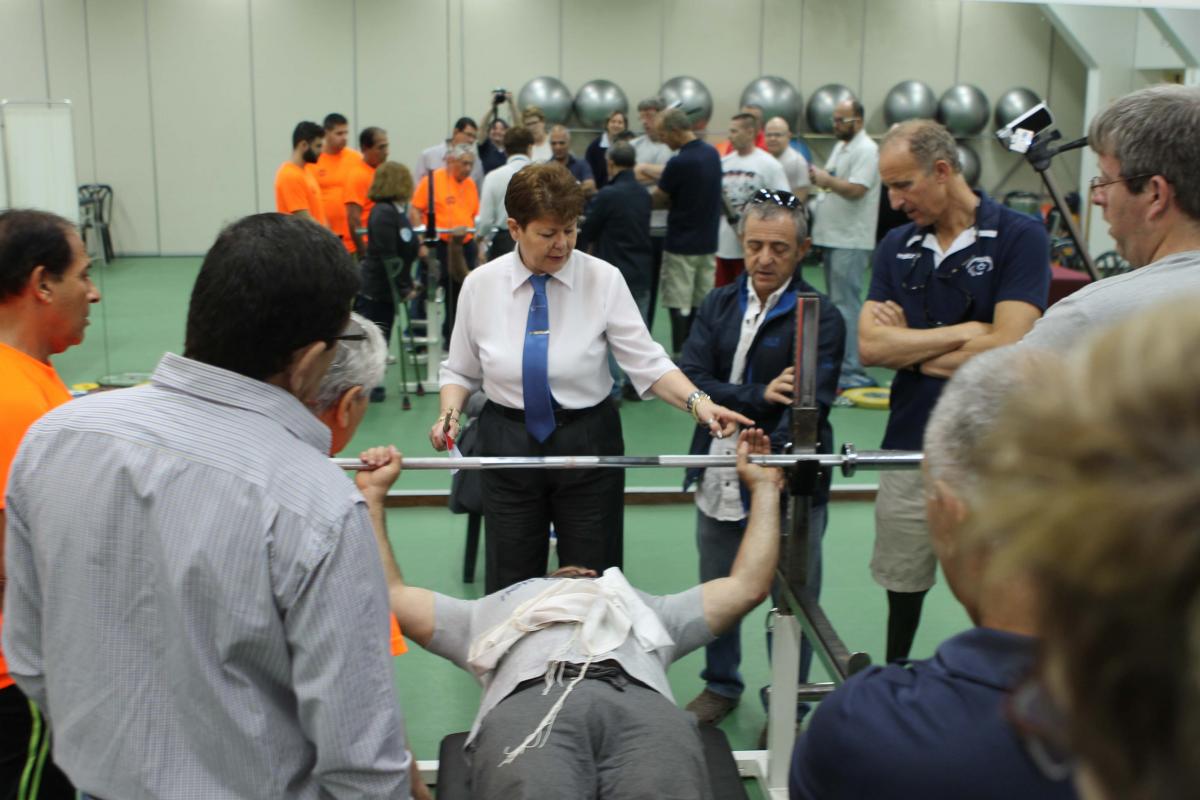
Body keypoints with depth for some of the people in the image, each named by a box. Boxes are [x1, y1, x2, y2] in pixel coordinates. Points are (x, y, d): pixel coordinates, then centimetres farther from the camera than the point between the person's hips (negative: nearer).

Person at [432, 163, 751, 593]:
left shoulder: (603, 279, -10)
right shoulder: (481, 284, -4)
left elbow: (646, 361, -16)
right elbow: (460, 369, 5)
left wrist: (697, 401, -32)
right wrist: (449, 412, -15)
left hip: (588, 444, -1)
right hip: (508, 444, 1)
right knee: (511, 588, 11)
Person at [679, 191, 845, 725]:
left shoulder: (821, 317, -8)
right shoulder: (719, 305, 6)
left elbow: (809, 406, -20)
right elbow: (690, 379, -6)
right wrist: (759, 396, -19)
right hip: (719, 480, 4)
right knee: (717, 594, 20)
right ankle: (721, 684, 43)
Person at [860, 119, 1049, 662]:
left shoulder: (1019, 237, -8)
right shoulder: (896, 247, 6)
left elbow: (1007, 348, -18)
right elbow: (870, 347, -4)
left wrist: (908, 346, -8)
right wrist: (961, 333, -12)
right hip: (909, 445, 4)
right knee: (902, 586, 17)